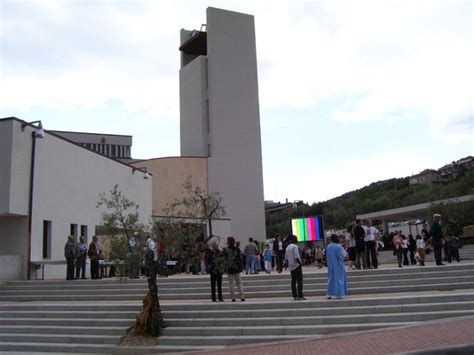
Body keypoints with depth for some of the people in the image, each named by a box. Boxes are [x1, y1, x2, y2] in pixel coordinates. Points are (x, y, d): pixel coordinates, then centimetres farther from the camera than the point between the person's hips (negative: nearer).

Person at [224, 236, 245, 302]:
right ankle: (242, 296, 1)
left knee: (231, 283, 6)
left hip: (229, 269, -1)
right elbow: (240, 259, 0)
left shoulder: (225, 250, -7)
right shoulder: (237, 249, -2)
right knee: (239, 283, 9)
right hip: (237, 269, 2)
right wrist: (240, 267, 6)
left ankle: (233, 297, 3)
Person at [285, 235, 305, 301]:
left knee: (293, 281, 7)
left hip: (291, 266, 8)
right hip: (297, 266, -8)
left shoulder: (287, 247, 13)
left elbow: (286, 258, 14)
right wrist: (301, 263, -9)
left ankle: (295, 296, 7)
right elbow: (296, 257, -20)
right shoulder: (295, 246, -13)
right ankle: (300, 296, -7)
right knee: (299, 281, -5)